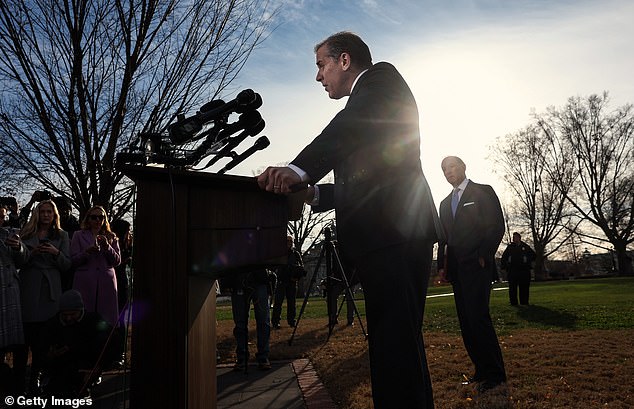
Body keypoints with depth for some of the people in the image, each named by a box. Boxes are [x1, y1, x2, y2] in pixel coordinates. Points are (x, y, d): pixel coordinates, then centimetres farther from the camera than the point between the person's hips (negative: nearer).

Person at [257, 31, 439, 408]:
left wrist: (300, 169, -30)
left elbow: (356, 121, -19)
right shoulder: (365, 103, 32)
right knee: (398, 344, 14)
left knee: (395, 345, -13)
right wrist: (311, 192, 17)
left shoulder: (381, 77, 6)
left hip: (393, 233, -10)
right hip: (387, 237, 10)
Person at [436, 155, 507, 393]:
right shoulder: (445, 203, 21)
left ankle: (495, 373, -5)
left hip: (477, 267, -6)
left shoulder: (483, 192, 3)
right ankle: (481, 370, 12)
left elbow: (497, 226, -4)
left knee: (477, 317, -14)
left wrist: (484, 257, -11)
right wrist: (442, 265, 10)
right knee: (466, 321, 5)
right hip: (456, 270, 7)